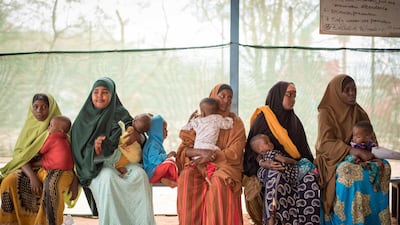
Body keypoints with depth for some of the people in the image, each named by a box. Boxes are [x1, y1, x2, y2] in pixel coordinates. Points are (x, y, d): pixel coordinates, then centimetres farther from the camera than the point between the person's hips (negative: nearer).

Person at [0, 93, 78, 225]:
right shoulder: (29, 127, 9)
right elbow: (20, 155, -1)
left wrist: (74, 182, -17)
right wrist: (32, 176, -20)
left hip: (56, 168, -3)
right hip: (31, 168, 3)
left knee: (51, 185, -37)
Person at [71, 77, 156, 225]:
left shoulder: (121, 114, 10)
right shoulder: (84, 119, 6)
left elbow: (141, 141, 11)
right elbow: (79, 151, 1)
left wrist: (135, 136, -15)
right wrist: (94, 150, -22)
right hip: (97, 166, -1)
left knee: (139, 174, -31)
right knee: (109, 177, -36)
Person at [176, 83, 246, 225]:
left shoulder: (236, 122, 5)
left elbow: (234, 153, -5)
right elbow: (184, 148, 2)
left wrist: (210, 157, -16)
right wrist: (201, 152, -18)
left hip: (225, 164, -2)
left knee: (218, 181, -35)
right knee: (187, 176, -30)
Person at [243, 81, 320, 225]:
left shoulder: (294, 120, 16)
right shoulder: (262, 119, 0)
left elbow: (304, 150, 18)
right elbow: (251, 148, -3)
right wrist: (263, 162, -20)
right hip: (269, 169, -4)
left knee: (311, 178, -26)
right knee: (276, 177, -38)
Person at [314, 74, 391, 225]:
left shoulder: (359, 113, 15)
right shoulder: (326, 113, -2)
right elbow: (325, 144, -15)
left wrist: (371, 153, -14)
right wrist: (353, 151, -28)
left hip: (357, 157, 5)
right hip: (332, 159, -5)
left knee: (384, 166, -23)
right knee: (349, 171, -37)